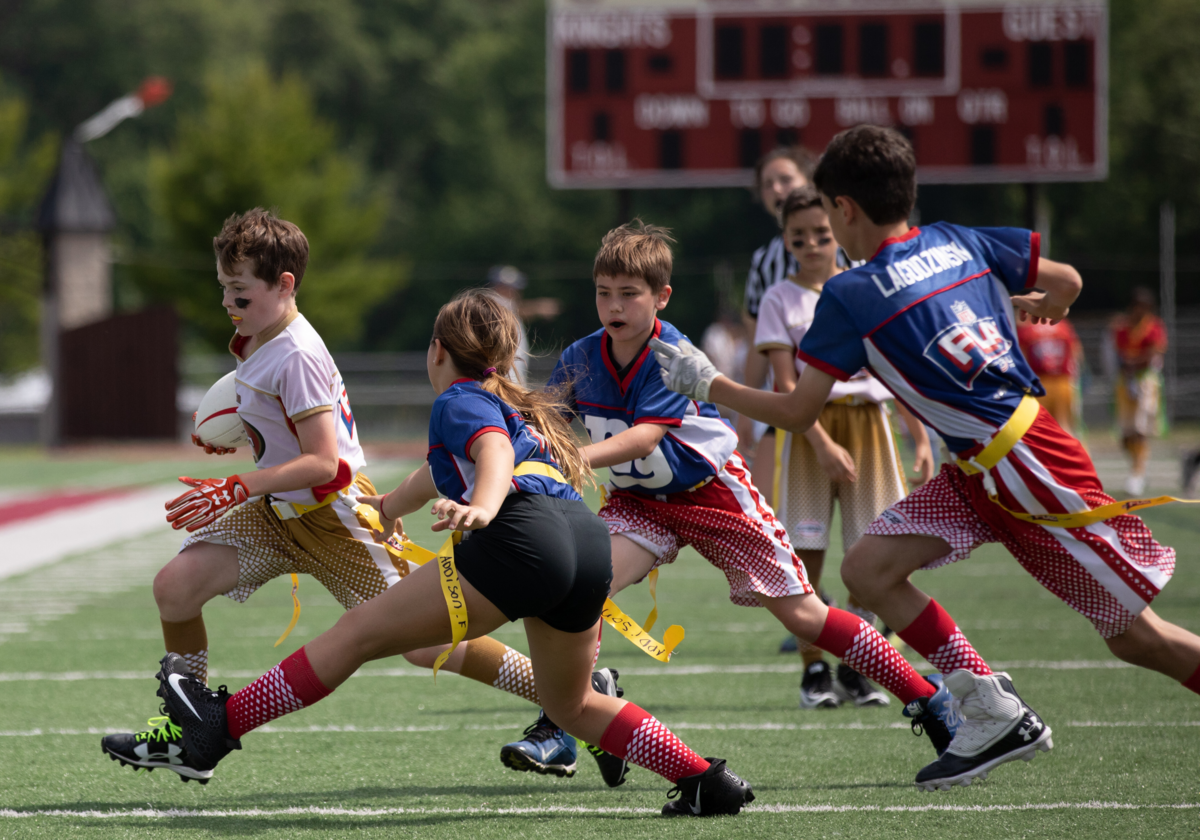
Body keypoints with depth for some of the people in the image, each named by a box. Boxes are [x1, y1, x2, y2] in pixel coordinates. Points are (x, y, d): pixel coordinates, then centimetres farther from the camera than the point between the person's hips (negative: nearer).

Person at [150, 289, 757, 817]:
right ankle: (707, 782, 18)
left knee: (360, 631, -2)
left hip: (521, 537, -8)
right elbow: (445, 468, 57)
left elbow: (494, 450, -12)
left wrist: (482, 507, -32)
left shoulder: (458, 402, 12)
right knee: (571, 704, 27)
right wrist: (389, 506, 74)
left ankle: (222, 723, -2)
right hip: (591, 541, 8)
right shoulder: (516, 406, 38)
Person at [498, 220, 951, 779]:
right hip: (639, 502, 4)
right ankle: (558, 726, -19)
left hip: (714, 495, -4)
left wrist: (572, 459, -52)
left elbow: (642, 439, -38)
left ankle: (927, 698, 11)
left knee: (802, 614, -1)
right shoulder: (581, 360, -11)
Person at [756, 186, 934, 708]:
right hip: (808, 429, -3)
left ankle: (853, 667, 11)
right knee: (806, 550, -4)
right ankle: (814, 669, 4)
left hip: (867, 424, 3)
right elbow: (786, 385, -8)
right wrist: (823, 443, -19)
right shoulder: (780, 300, -1)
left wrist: (921, 439, 4)